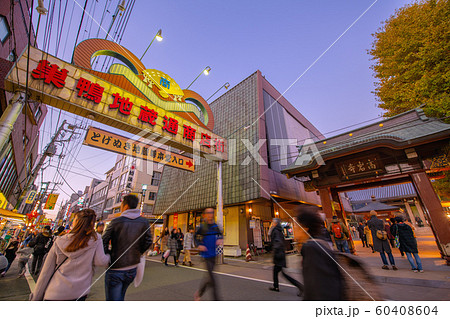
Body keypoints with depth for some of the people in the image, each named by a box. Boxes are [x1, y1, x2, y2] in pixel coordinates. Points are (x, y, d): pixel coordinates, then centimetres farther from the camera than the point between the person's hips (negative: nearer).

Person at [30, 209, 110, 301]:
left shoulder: (59, 242, -6)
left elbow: (46, 273, 0)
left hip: (55, 294, 0)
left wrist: (36, 297, 11)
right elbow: (100, 261, -16)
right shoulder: (96, 239, -11)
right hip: (79, 294, 0)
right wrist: (109, 256, 5)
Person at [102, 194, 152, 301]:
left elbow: (103, 242, -12)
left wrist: (109, 255, 5)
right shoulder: (144, 222, -6)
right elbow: (148, 243, -3)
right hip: (132, 269, 4)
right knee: (120, 297, 28)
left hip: (115, 269, -4)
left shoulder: (116, 222, -14)